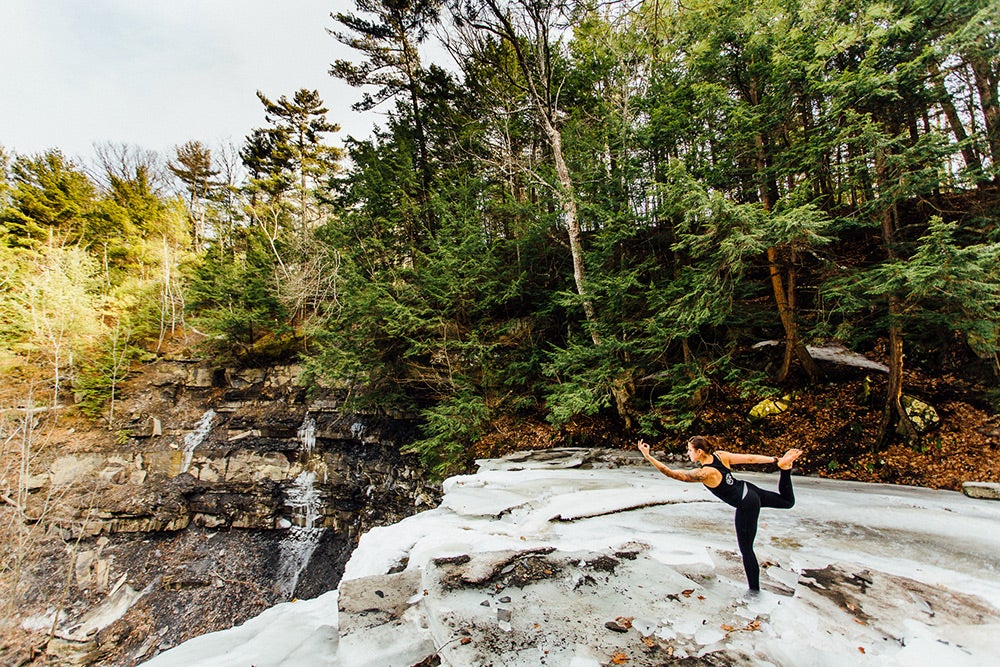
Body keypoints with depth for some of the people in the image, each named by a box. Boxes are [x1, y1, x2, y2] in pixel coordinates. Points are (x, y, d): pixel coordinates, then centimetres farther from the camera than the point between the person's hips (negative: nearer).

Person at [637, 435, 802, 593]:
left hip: (746, 506, -7)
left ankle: (754, 589, 21)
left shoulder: (705, 473, -30)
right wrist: (775, 460, -2)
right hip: (749, 489, 7)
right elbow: (750, 458, -9)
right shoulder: (720, 455, -11)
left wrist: (648, 456, -36)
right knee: (787, 501, 32)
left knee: (746, 549, 9)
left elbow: (671, 473, -33)